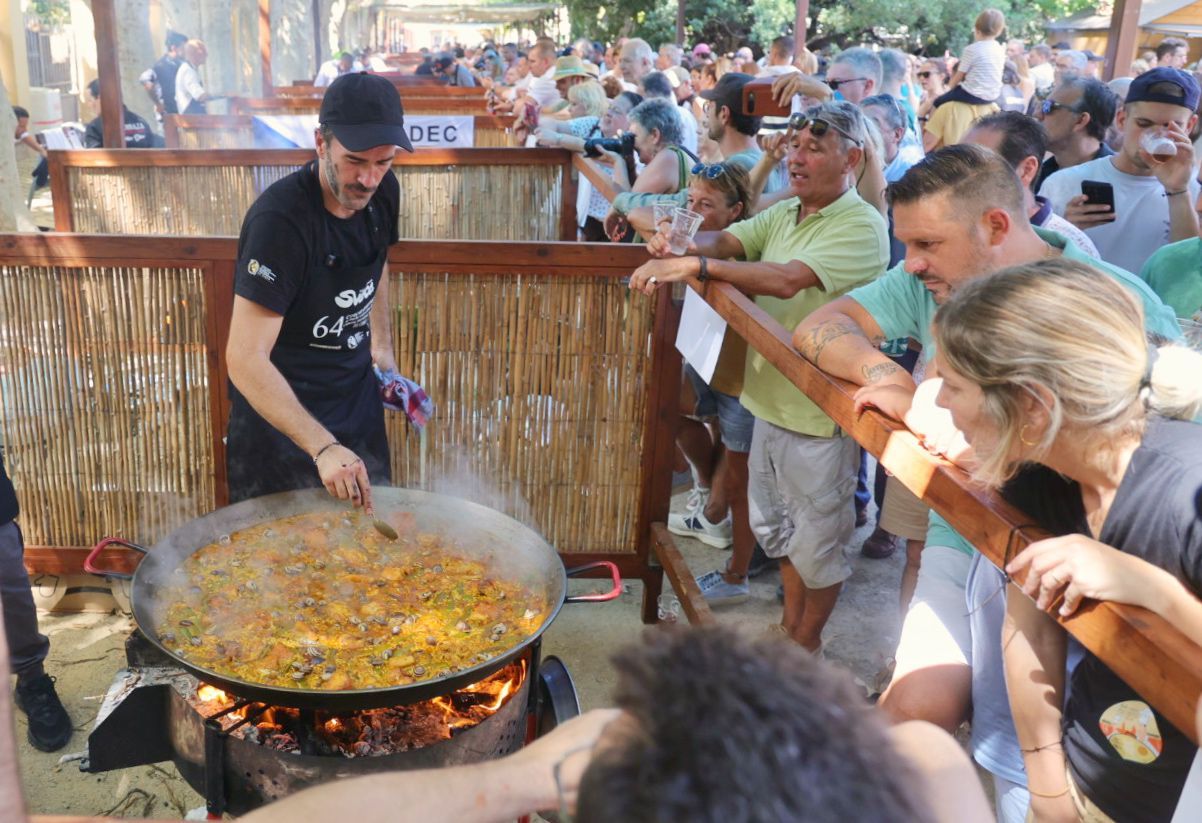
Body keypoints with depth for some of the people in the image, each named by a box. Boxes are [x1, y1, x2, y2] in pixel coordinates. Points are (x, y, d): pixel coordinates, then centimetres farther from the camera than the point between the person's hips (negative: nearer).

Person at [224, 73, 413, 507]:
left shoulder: (382, 190, -7)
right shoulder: (279, 218, -29)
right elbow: (245, 360, -33)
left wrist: (381, 348, 5)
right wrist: (322, 448, -42)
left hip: (357, 395, 6)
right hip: (280, 408, -6)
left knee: (369, 517, 19)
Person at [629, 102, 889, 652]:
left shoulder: (861, 226, -18)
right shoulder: (783, 214, 9)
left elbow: (789, 279, -32)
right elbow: (725, 240, -3)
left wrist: (698, 265, -36)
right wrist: (680, 247, -25)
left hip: (821, 412, -8)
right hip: (772, 399, 8)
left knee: (817, 542, 10)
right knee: (777, 527, 22)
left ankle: (807, 643, 32)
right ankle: (789, 626, 42)